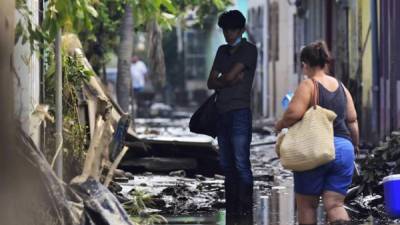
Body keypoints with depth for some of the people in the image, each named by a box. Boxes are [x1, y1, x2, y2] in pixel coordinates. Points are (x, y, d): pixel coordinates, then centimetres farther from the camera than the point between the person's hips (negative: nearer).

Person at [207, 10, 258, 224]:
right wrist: (231, 81, -4)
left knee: (241, 163, -12)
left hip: (240, 112, -7)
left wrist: (220, 81, 8)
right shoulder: (222, 51, 18)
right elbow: (211, 83, 11)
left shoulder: (249, 50, -1)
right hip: (221, 112, 7)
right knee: (227, 165, 6)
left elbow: (229, 76, -11)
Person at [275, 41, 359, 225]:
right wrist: (355, 146, 27)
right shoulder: (341, 87, 13)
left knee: (306, 204, 9)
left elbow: (294, 113, -20)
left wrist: (280, 125, 0)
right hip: (344, 148, 5)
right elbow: (352, 121, 15)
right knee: (335, 204, 1)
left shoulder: (308, 85, -7)